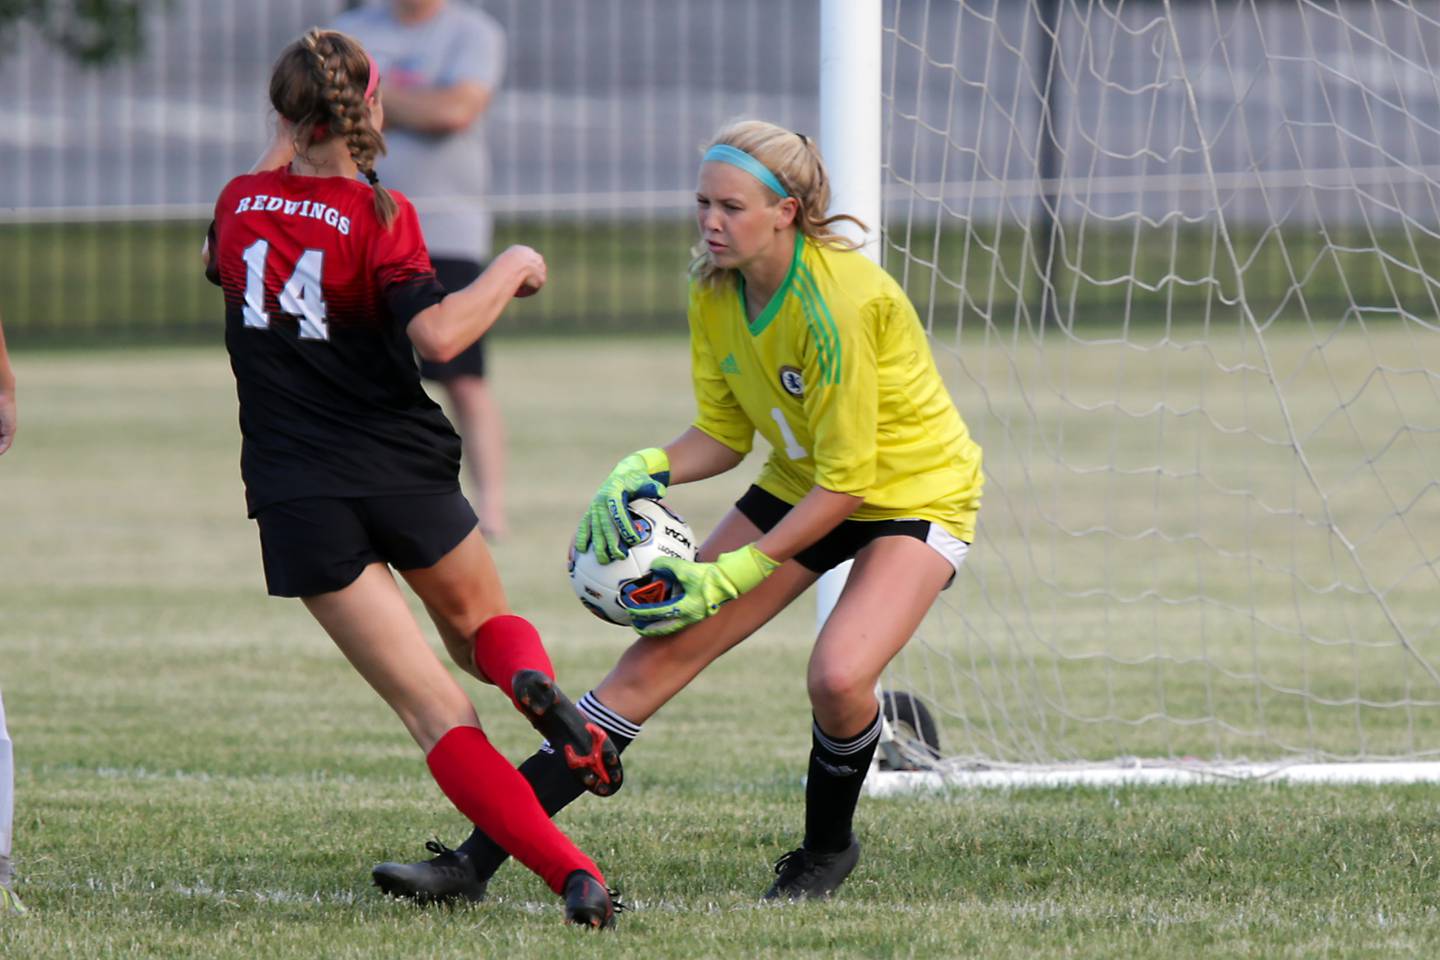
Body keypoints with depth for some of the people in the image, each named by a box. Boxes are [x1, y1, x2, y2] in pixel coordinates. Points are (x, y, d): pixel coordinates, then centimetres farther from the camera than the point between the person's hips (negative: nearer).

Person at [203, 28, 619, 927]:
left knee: (434, 709, -1)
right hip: (403, 472, -2)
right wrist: (510, 271, -7)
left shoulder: (243, 203, 3)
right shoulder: (378, 213, -10)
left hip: (299, 498, 2)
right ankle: (538, 684, -10)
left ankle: (572, 871, -16)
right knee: (482, 619, 27)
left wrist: (280, 155, 33)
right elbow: (436, 333, -23)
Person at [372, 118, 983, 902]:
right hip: (799, 485, 7)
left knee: (837, 676, -30)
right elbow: (724, 433, 2)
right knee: (660, 655, -5)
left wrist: (734, 574, -25)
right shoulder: (714, 292, -8)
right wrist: (645, 470, -19)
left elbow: (845, 480, -26)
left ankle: (827, 849, 3)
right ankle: (476, 859, -8)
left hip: (912, 493, -7)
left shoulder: (835, 303, -30)